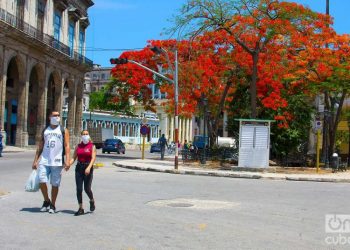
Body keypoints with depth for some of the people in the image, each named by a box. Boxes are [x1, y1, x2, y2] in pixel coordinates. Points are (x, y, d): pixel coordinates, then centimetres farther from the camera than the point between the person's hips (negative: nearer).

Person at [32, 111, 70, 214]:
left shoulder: (63, 131, 7)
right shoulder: (45, 130, 15)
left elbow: (67, 146, -2)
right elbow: (40, 146, 15)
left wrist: (67, 160, -13)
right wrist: (35, 160, 8)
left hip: (57, 162, -2)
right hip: (44, 160, 2)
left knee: (55, 184, 2)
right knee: (42, 181, -10)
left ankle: (52, 205, 14)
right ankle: (46, 201, 12)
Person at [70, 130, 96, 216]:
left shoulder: (92, 146, 1)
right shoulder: (78, 146, 10)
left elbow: (93, 158, -10)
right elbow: (74, 158, 7)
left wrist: (89, 167, -25)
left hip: (88, 168, -3)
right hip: (79, 168, 3)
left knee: (87, 188, -5)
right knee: (79, 189, -1)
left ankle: (92, 201, 26)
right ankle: (81, 208, 7)